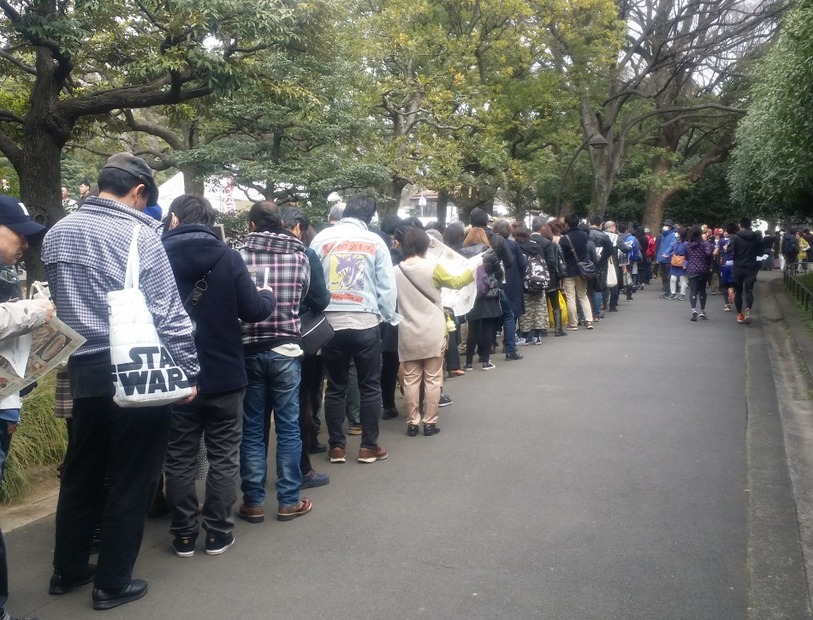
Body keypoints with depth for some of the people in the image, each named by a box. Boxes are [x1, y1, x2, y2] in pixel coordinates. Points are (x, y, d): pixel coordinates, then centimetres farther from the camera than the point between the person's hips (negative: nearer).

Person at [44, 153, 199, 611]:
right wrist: (187, 369, -8)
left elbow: (59, 304, 14)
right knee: (131, 479, 5)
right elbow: (167, 310, -12)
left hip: (85, 370, 6)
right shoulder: (139, 234, -11)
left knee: (82, 472, 19)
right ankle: (113, 583, 15)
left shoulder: (57, 234, 8)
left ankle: (68, 569, 32)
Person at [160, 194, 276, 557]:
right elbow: (254, 310, -13)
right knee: (223, 458, 11)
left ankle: (184, 535, 20)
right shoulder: (227, 256, -9)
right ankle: (218, 534, 18)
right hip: (224, 376, -1)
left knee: (179, 459, 13)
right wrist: (267, 296, 8)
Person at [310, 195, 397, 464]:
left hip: (331, 322, 2)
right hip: (365, 322, -2)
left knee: (335, 387, 11)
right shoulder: (375, 241, 0)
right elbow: (386, 286, 0)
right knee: (370, 386, 9)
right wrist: (389, 317, 12)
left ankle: (336, 446, 16)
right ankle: (369, 446, 14)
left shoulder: (321, 238, 3)